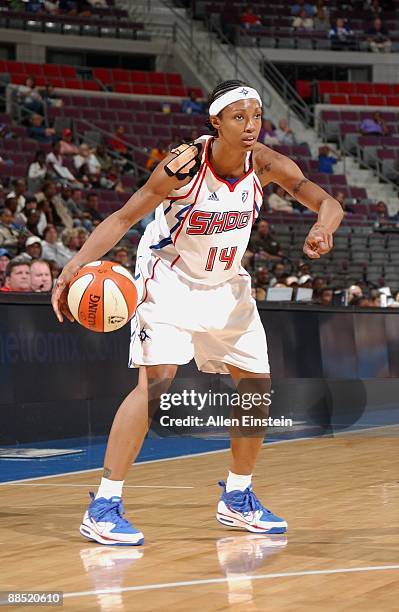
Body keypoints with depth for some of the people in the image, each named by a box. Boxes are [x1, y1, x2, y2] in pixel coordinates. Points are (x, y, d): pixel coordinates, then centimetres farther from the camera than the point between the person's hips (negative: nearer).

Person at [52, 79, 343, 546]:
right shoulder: (184, 164, -26)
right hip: (169, 280, -6)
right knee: (157, 380, -23)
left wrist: (322, 229, -41)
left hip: (226, 285, 6)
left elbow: (327, 202, -16)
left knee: (257, 385, 9)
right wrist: (75, 266, -38)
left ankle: (237, 499, 28)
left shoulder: (264, 164, -14)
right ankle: (103, 508, -20)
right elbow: (123, 218, -23)